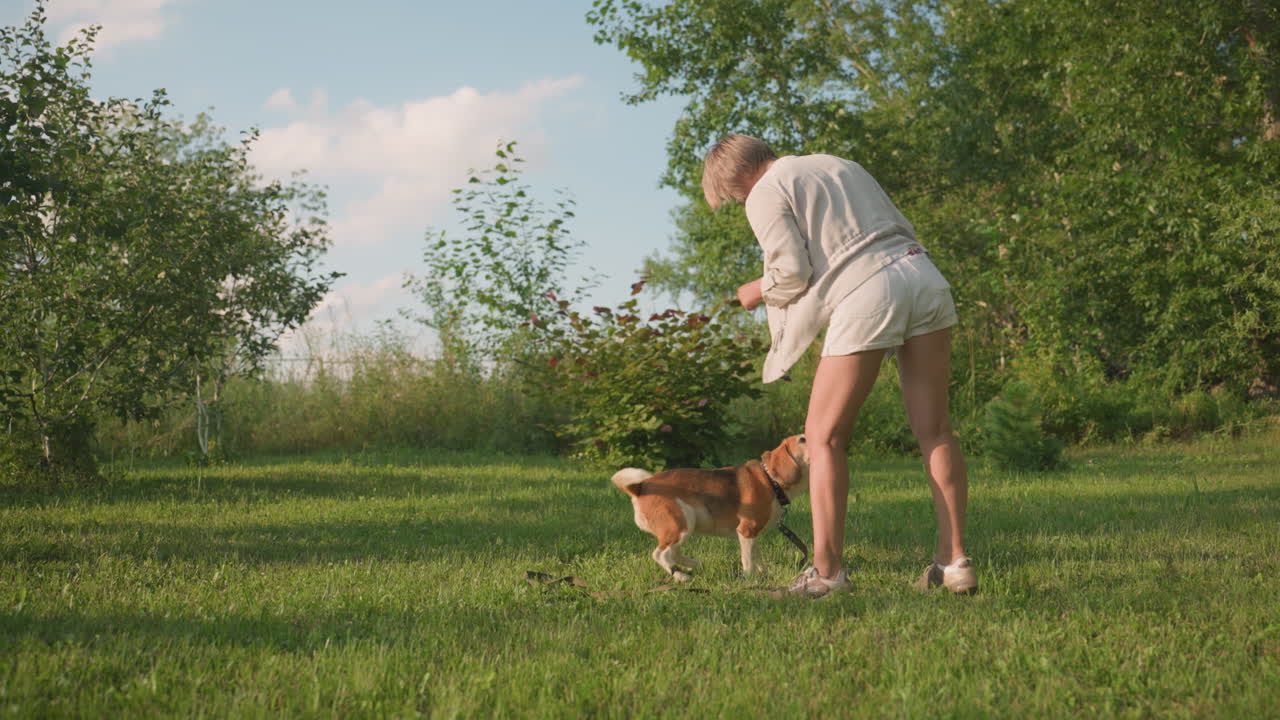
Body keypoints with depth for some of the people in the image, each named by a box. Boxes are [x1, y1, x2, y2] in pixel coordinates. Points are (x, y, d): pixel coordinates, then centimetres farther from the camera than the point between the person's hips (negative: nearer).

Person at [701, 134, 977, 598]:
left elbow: (791, 272, -4)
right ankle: (954, 560, 7)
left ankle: (827, 569, 0)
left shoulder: (766, 194, 6)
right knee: (934, 429, 8)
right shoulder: (840, 165, 28)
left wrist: (758, 292, 15)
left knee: (824, 436, 3)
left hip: (866, 296, -7)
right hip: (923, 275, 7)